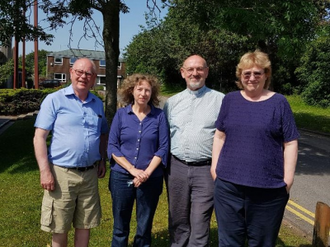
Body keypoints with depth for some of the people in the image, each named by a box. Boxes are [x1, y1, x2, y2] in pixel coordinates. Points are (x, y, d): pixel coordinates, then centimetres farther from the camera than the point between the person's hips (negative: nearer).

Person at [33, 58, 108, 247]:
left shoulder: (98, 104, 9)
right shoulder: (55, 100, -6)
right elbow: (39, 137, -9)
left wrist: (103, 160, 8)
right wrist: (45, 171, -15)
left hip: (90, 173, 4)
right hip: (62, 172, -4)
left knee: (85, 225, 14)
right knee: (60, 228, 8)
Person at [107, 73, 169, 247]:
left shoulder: (159, 116, -1)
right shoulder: (121, 114, 0)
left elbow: (163, 147, -4)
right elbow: (112, 146, -4)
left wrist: (147, 173, -14)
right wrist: (133, 170, -14)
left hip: (151, 179, 0)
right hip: (121, 177, 0)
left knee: (144, 227, 11)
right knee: (120, 227, 11)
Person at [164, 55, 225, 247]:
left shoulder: (220, 100, 1)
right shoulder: (172, 102, 11)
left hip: (206, 169, -3)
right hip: (177, 167, 4)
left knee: (200, 224, -1)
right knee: (178, 222, 14)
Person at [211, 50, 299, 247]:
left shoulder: (279, 103, -2)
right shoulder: (230, 100, 6)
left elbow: (290, 143, -3)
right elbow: (220, 136, 10)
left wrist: (287, 179, -6)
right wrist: (215, 165, 6)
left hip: (268, 188, -2)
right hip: (228, 184, 3)